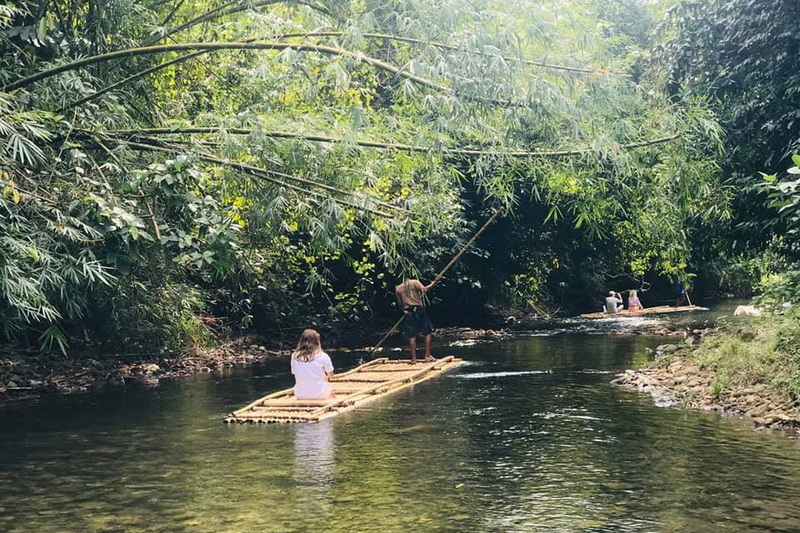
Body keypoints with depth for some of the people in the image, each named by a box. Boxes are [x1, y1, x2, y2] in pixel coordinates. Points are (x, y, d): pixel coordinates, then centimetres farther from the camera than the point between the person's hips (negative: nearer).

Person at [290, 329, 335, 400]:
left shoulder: (295, 356, -5)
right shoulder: (322, 356, -12)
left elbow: (294, 372, 9)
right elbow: (330, 374, 2)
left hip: (300, 395, 2)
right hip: (320, 395, -2)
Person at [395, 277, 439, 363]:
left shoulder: (398, 289, 9)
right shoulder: (415, 282, -1)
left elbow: (399, 303, 10)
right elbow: (424, 289, -16)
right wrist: (433, 283, -5)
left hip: (407, 312, 3)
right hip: (419, 309, -3)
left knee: (411, 336, 5)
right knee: (428, 332, 5)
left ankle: (413, 358, 4)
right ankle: (427, 355, -2)